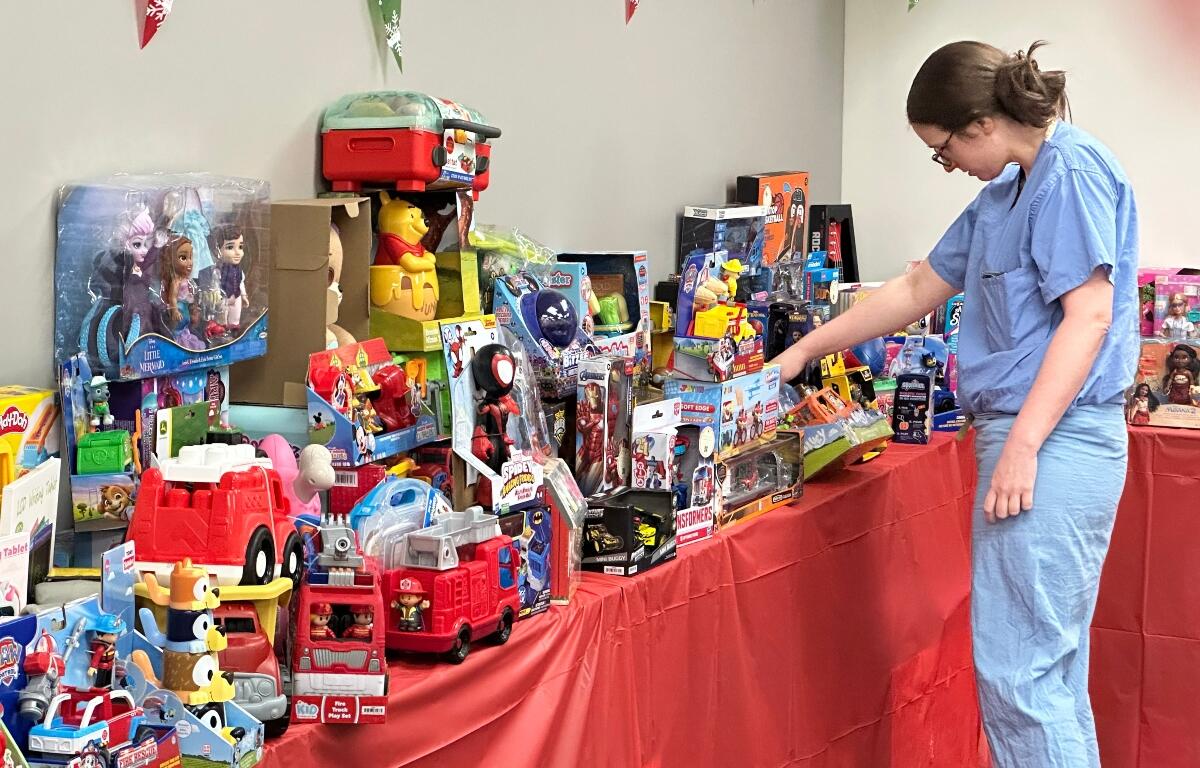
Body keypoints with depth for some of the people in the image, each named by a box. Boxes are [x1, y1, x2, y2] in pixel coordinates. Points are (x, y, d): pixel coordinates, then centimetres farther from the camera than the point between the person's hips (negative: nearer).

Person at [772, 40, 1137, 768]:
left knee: (1018, 670, -7)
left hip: (1054, 444, -10)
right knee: (1050, 669, 12)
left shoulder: (1072, 170, -11)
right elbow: (917, 291, 25)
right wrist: (804, 351, 26)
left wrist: (1021, 446, -22)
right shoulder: (1007, 193, 18)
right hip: (1036, 440, 10)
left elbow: (1089, 315, -18)